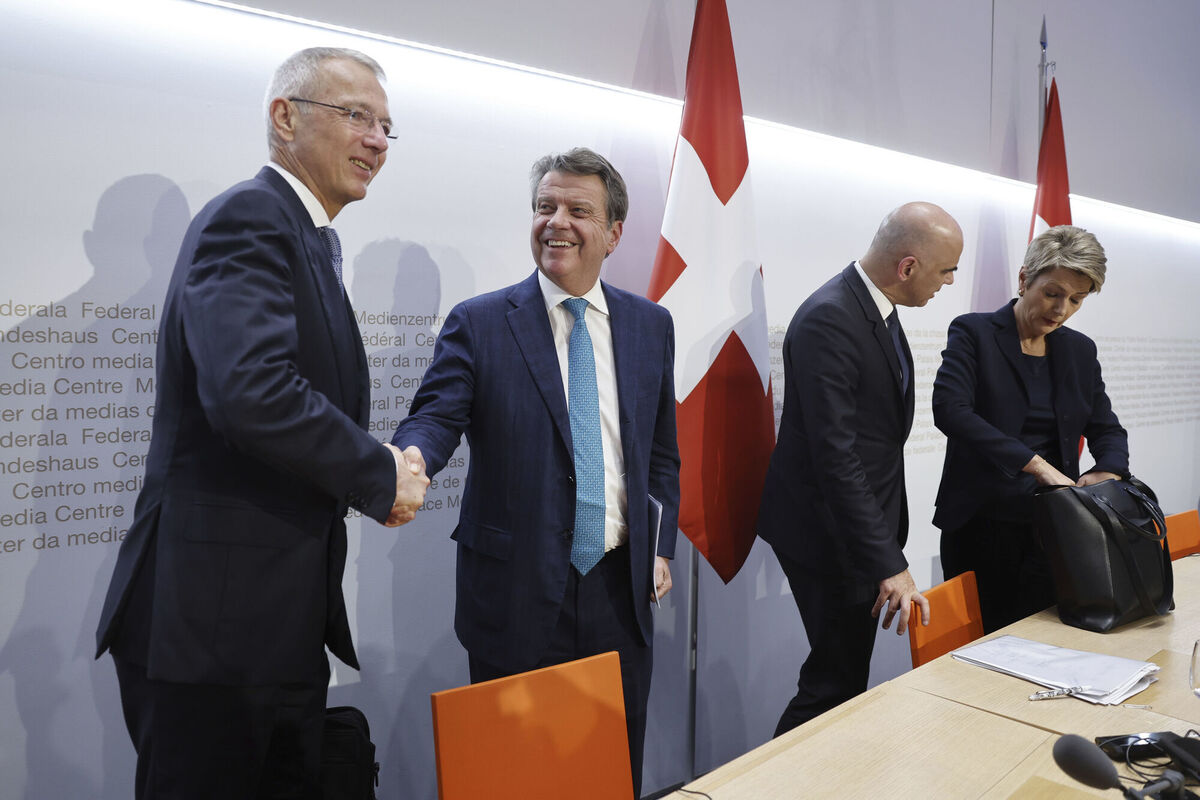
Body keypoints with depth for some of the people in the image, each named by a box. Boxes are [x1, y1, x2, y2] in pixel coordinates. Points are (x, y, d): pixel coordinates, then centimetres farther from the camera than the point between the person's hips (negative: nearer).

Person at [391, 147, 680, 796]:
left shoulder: (650, 325, 8)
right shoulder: (478, 323, -2)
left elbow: (662, 449, 14)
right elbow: (435, 416, -13)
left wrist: (661, 545, 7)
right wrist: (411, 458, -36)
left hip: (621, 590, 3)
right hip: (516, 590, -2)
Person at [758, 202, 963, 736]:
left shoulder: (877, 308, 9)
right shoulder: (827, 320, -23)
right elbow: (836, 456, -27)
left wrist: (889, 548, 19)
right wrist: (889, 564, -25)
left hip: (864, 525, 10)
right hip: (829, 534, -10)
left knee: (843, 676, 18)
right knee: (838, 683, 0)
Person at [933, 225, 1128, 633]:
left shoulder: (1081, 350, 11)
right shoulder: (973, 332, -6)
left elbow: (1106, 428, 14)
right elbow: (950, 409, -21)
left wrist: (1108, 471, -10)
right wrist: (1035, 464, -27)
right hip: (982, 522, -4)